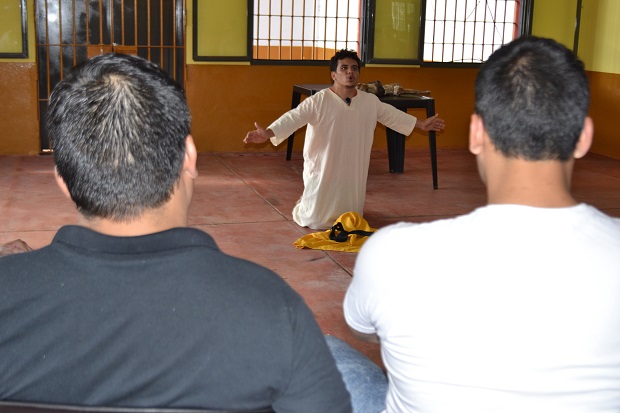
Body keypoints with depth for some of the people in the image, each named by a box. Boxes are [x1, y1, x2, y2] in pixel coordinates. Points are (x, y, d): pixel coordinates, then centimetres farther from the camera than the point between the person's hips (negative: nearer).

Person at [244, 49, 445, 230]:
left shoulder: (371, 101, 0)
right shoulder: (318, 101, -16)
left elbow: (392, 115, 15)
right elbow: (293, 118, -24)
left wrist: (421, 124, 21)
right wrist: (267, 133, -40)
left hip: (353, 173, 5)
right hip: (323, 171, -4)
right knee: (313, 221, 0)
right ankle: (303, 205, 36)